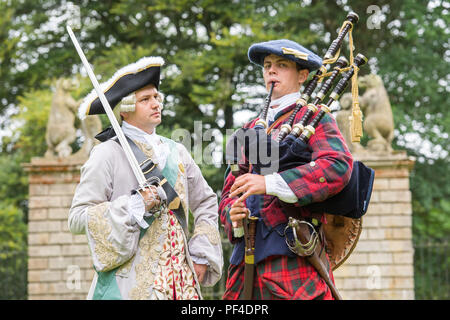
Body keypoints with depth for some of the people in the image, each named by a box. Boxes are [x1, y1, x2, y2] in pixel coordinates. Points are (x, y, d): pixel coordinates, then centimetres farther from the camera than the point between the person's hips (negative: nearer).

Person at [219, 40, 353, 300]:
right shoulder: (253, 129, 24)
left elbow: (339, 167, -15)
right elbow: (231, 189, 23)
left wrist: (270, 183, -21)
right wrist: (234, 215, -2)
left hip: (292, 252, -5)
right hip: (248, 254, 6)